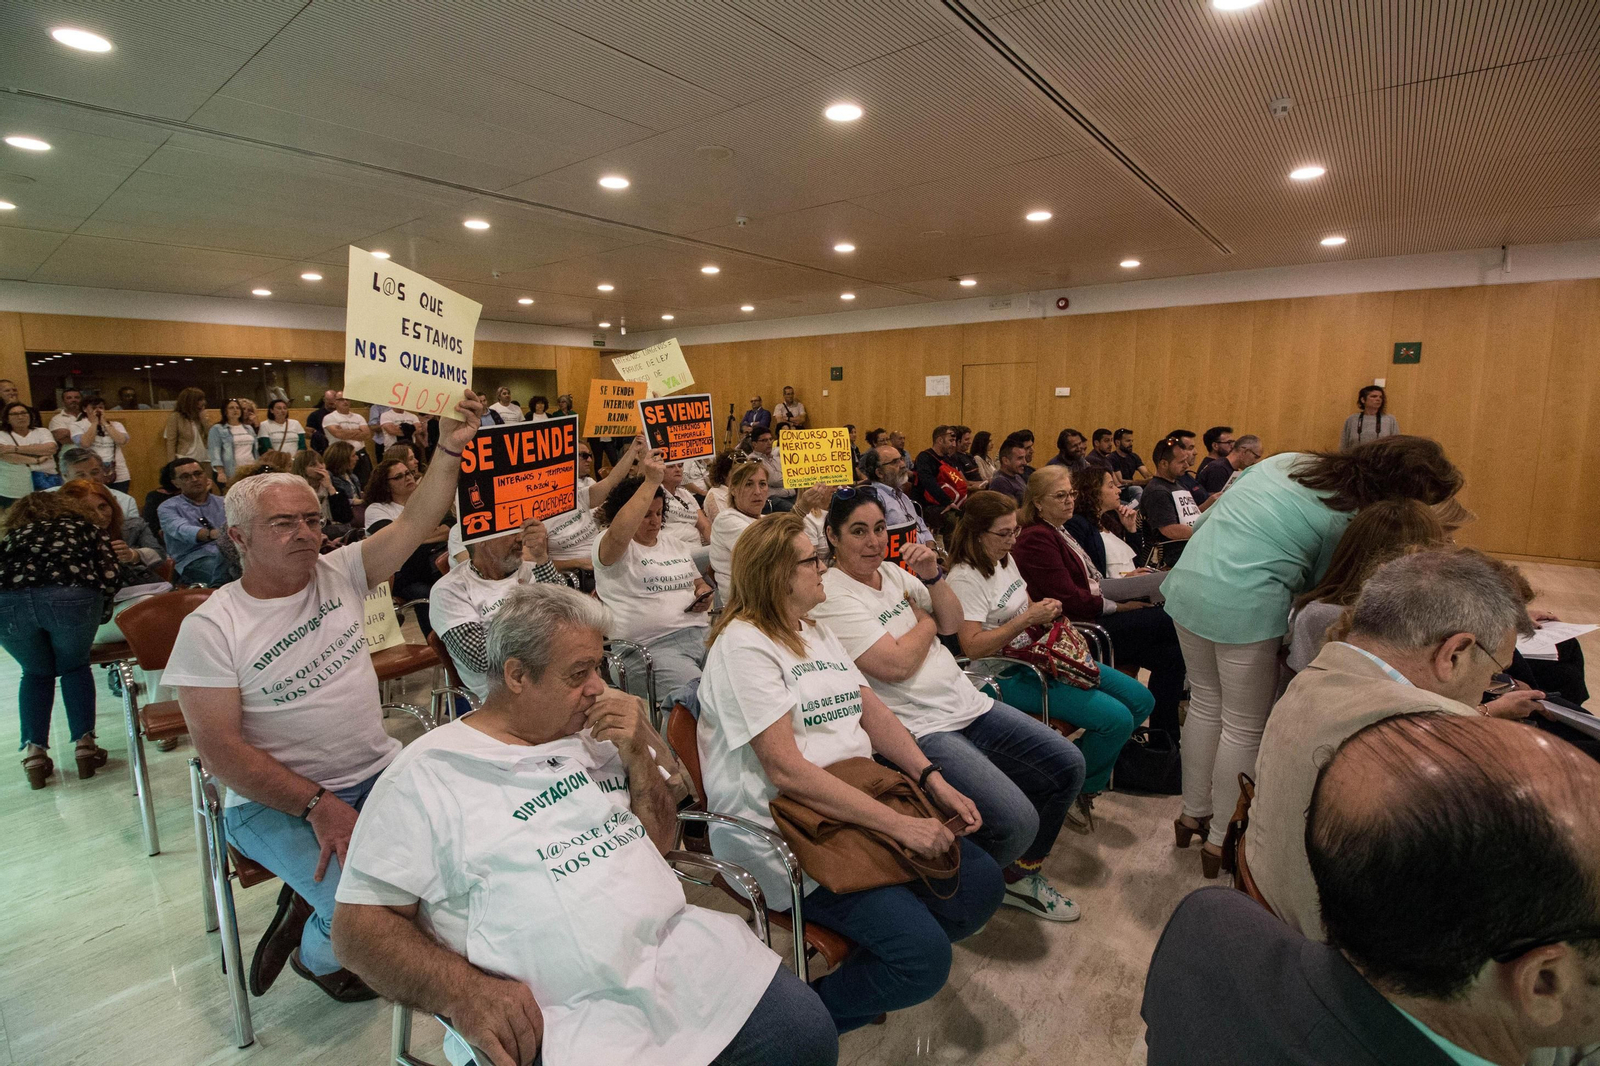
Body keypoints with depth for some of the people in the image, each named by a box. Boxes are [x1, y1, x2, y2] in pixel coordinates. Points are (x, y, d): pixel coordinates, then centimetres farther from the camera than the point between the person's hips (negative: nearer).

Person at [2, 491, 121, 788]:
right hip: (72, 596, -2)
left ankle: (34, 753, 18)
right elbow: (111, 578, 14)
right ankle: (84, 745, 18)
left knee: (36, 674, 27)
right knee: (74, 668, 24)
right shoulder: (85, 526, 28)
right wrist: (98, 615, 31)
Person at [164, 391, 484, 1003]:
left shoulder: (339, 574, 2)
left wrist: (451, 450, -25)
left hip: (381, 772, 5)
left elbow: (416, 522, -10)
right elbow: (218, 747, -12)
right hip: (274, 801, -4)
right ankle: (316, 956, 15)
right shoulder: (210, 628, -9)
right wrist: (318, 804, -20)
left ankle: (316, 899, 11)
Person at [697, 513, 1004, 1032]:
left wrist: (936, 782, -6)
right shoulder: (742, 645, -15)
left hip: (860, 801, 9)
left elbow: (874, 712, 9)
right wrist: (899, 824, -23)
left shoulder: (817, 634, 14)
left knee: (981, 882, 2)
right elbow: (786, 770, -22)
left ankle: (864, 964, 15)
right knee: (925, 957, -17)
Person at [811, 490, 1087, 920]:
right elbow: (896, 666, -21)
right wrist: (926, 619, -4)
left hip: (966, 703, 9)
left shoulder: (893, 571, 10)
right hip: (918, 730, -9)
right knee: (1016, 822, -21)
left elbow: (952, 623, 12)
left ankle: (1021, 875, 28)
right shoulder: (832, 595, -15)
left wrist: (932, 577, -6)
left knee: (1067, 765, 9)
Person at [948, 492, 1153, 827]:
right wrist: (1029, 618, -25)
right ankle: (1080, 790, 8)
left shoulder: (1005, 558, 10)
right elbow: (973, 647, -25)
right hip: (1009, 677, -10)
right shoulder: (965, 578, -19)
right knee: (1117, 719, -19)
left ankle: (1086, 772, 19)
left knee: (1141, 701, 4)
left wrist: (1045, 608, 3)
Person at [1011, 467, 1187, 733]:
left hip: (1089, 619, 10)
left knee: (1171, 655, -2)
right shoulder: (1037, 538, -14)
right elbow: (1068, 599, -18)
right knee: (1167, 619, -11)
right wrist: (1118, 606, -9)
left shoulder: (1056, 533, 19)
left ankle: (1164, 738, 6)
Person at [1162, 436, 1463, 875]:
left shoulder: (1287, 460, 12)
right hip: (1245, 605, -7)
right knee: (1245, 727, 10)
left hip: (1187, 580, 8)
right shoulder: (1353, 520, -7)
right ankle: (1222, 840, 23)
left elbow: (1204, 519, 15)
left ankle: (1193, 811, 36)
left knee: (1205, 703, 22)